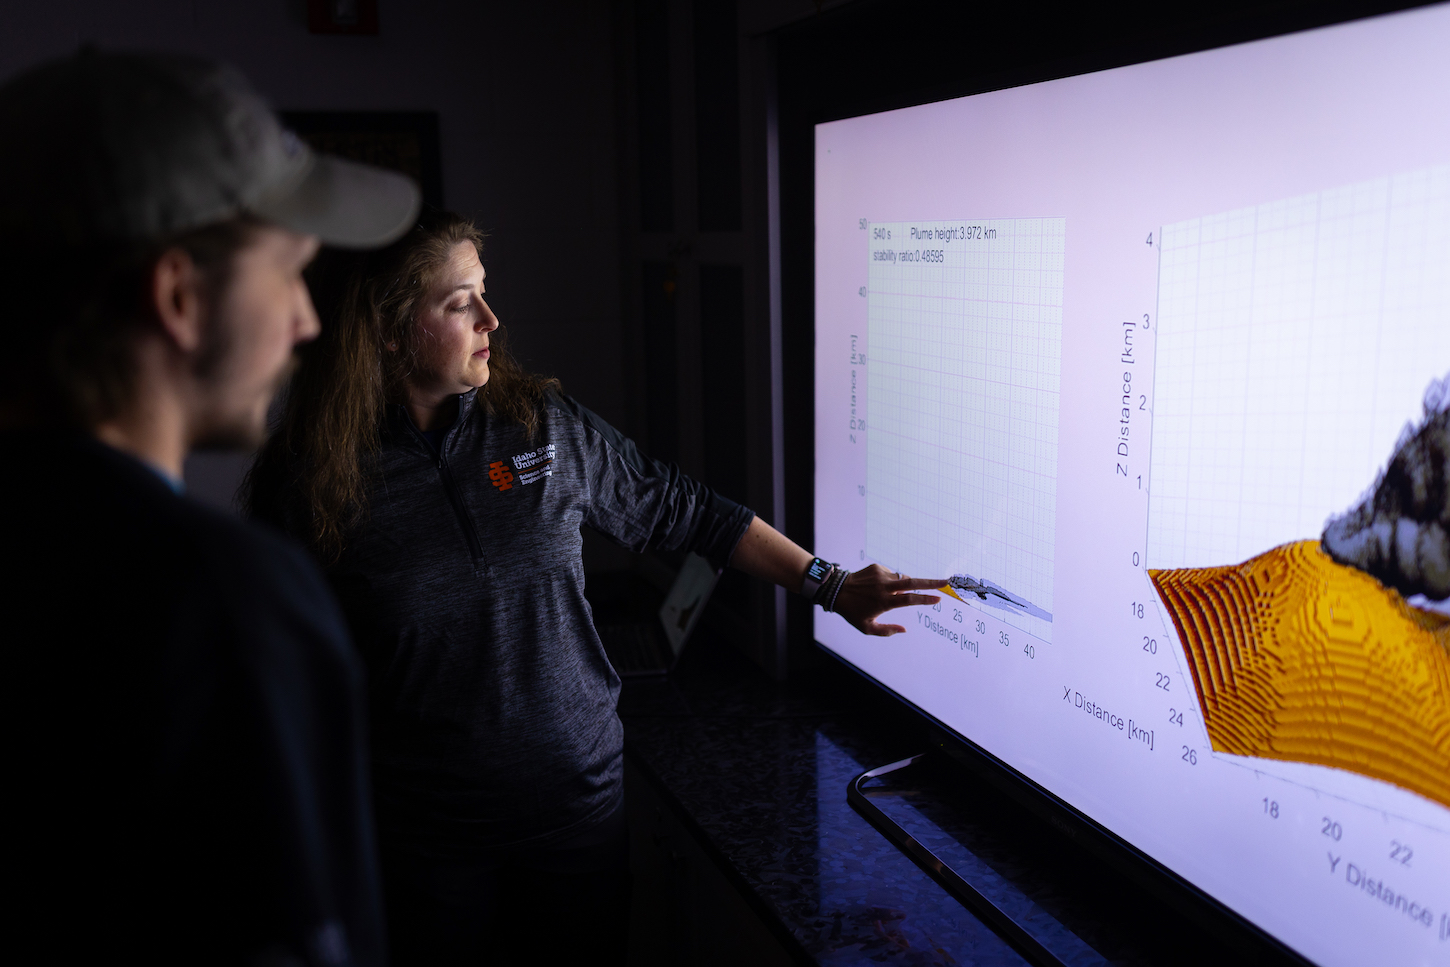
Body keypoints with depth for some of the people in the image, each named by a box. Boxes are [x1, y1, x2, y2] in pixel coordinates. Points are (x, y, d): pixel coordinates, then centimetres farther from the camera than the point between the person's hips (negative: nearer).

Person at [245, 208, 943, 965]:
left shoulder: (545, 427, -4)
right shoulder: (307, 483, -11)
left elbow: (683, 510, 4)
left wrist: (830, 584, 2)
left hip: (582, 801, 3)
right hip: (422, 844, -2)